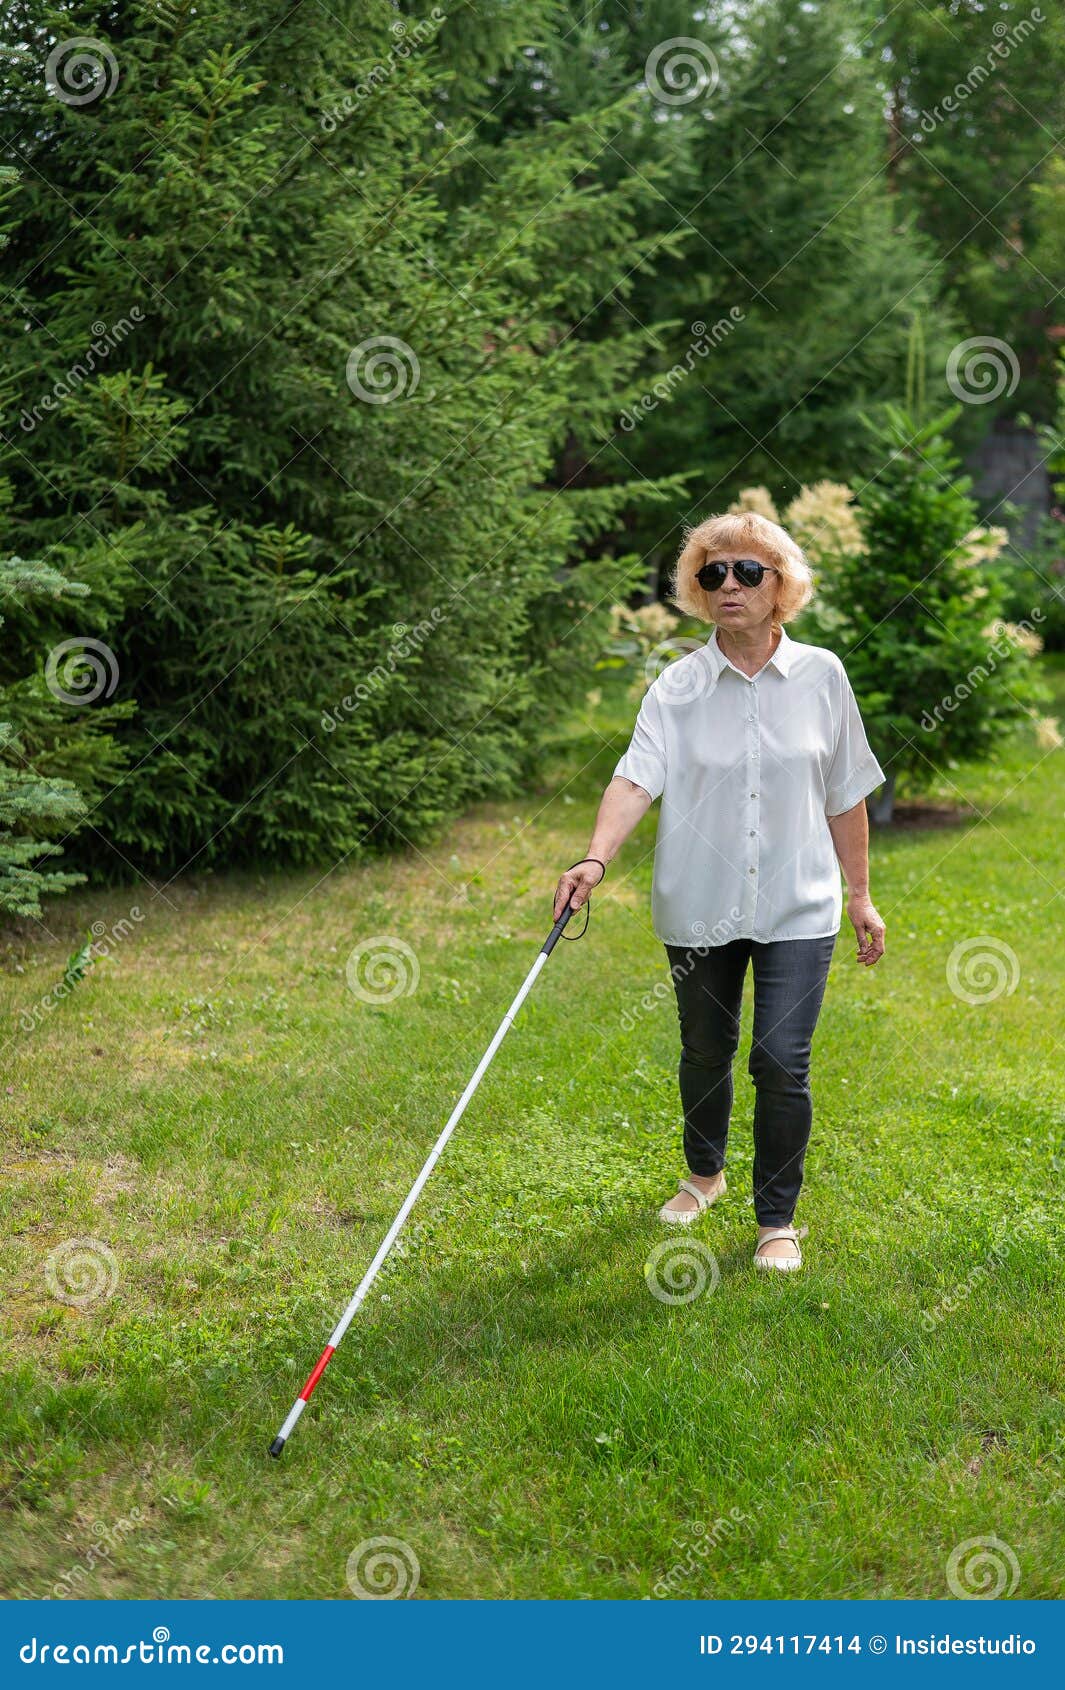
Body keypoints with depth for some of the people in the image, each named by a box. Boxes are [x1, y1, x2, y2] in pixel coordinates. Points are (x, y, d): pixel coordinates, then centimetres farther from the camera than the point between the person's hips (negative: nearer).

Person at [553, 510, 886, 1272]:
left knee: (782, 1063, -8)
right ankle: (705, 1173, 43)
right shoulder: (676, 687, -4)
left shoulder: (822, 675, -1)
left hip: (797, 907, -1)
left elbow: (845, 795, 6)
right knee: (705, 1052, 17)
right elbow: (637, 777, -17)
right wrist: (597, 858, -34)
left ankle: (778, 1218, 11)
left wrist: (861, 895, 8)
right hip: (699, 905, 1)